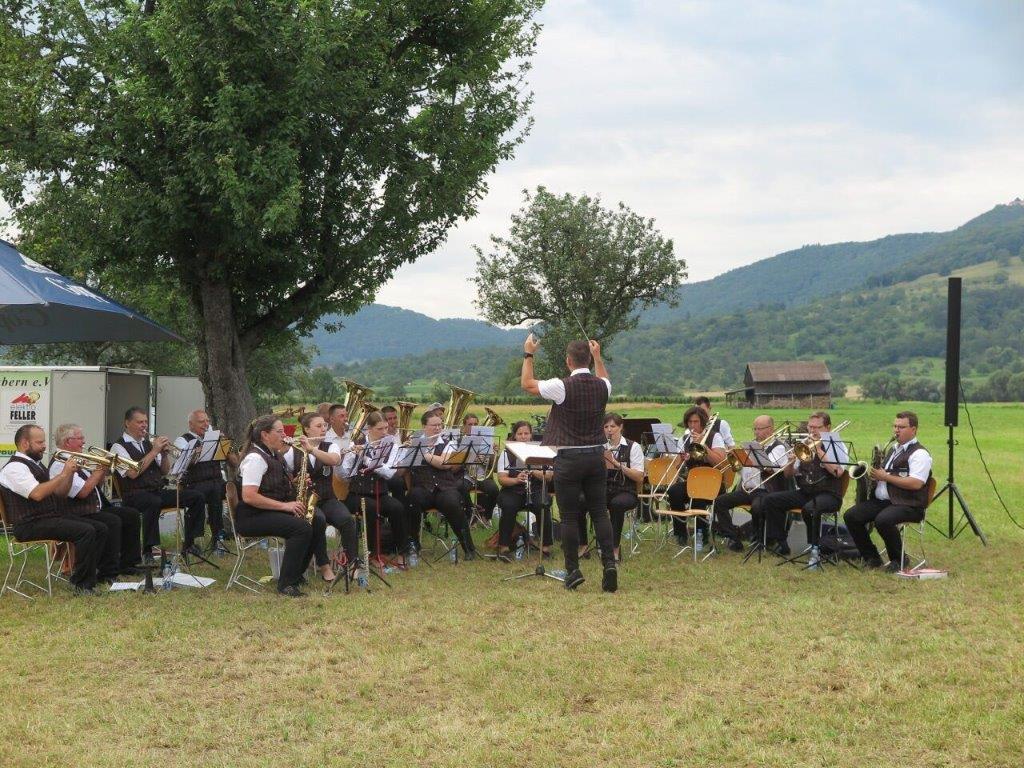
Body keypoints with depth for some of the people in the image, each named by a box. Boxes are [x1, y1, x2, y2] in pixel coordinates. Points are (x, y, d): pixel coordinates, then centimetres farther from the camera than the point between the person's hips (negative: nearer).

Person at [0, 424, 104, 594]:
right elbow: (37, 494, -26)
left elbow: (59, 494, 19)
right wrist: (63, 474, -19)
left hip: (51, 518, 10)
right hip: (30, 525, -10)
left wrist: (71, 473, 4)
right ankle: (79, 583, -13)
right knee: (86, 531, -24)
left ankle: (87, 581, -1)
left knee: (100, 529, -1)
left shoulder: (36, 464, 20)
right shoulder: (15, 467, -11)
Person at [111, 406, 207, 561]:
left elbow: (165, 471, 18)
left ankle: (189, 542, -1)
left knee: (197, 497, -8)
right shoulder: (119, 447, -2)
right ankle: (148, 549, -32)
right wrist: (154, 451, -15)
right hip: (135, 494, -7)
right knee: (154, 502, -41)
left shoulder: (148, 443, 19)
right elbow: (133, 473, -18)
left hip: (158, 491, 7)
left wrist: (164, 452, -1)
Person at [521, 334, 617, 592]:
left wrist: (528, 354, 11)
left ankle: (573, 571, 5)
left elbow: (527, 384, 1)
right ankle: (609, 563, -5)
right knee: (600, 512, 7)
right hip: (596, 456, 4)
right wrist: (598, 356, 35)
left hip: (569, 459, -4)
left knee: (569, 517, 2)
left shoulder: (562, 387, -14)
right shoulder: (602, 386, 1)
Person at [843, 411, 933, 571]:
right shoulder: (894, 449, 22)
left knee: (883, 520, -36)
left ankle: (898, 560, -13)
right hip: (880, 500, 9)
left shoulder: (919, 454, -6)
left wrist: (885, 476, -15)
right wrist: (875, 475, 8)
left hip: (908, 505, -9)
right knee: (851, 516, -9)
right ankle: (871, 558, 0)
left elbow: (916, 483, -20)